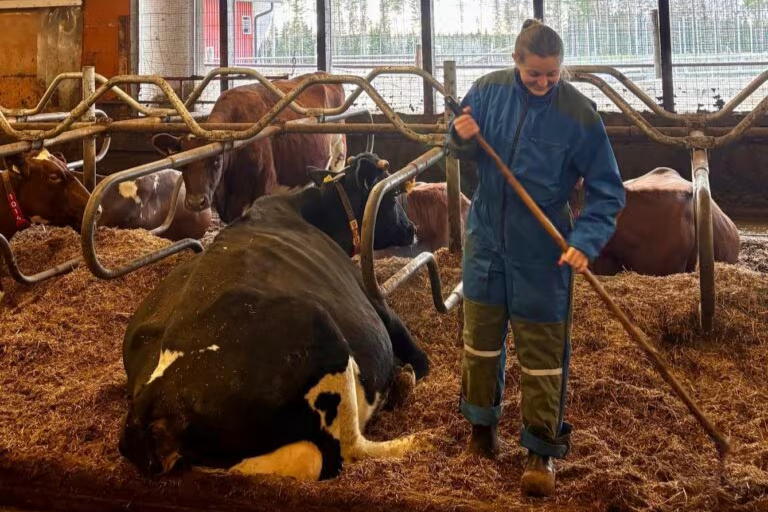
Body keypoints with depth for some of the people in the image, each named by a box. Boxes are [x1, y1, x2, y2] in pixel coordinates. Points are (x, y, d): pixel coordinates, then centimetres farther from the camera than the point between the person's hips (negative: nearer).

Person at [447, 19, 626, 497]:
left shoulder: (579, 113, -16)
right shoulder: (488, 90, -7)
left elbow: (608, 190, -11)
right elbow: (469, 152, 8)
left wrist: (586, 241, -25)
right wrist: (462, 138, -15)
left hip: (542, 250, -3)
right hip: (486, 237, 4)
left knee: (543, 350, 3)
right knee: (481, 334, 17)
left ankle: (543, 451, 17)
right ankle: (482, 422, 39)